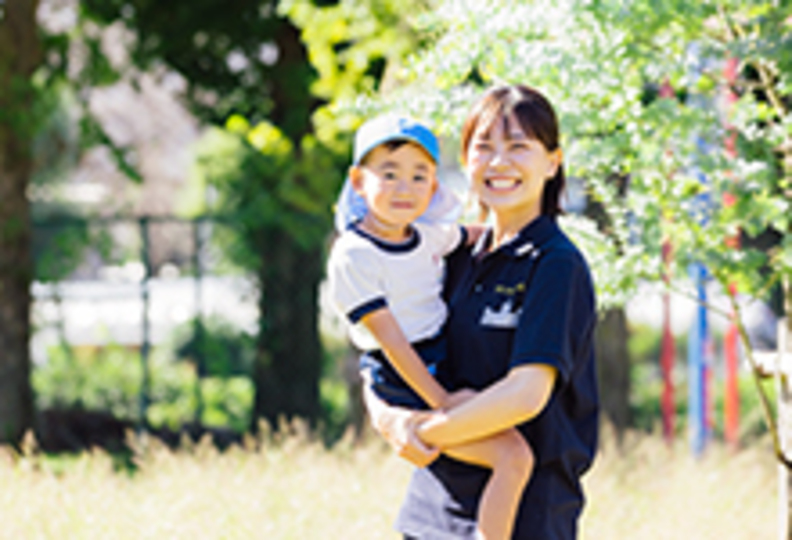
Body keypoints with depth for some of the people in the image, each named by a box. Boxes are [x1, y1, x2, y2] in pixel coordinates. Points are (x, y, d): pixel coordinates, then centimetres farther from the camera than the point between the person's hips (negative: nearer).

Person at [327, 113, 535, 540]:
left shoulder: (429, 236, 7)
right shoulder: (353, 258, -15)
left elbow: (476, 237, 30)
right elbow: (389, 337, -19)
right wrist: (440, 402, -21)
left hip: (441, 377, 9)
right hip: (405, 394, -9)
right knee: (513, 456, -21)